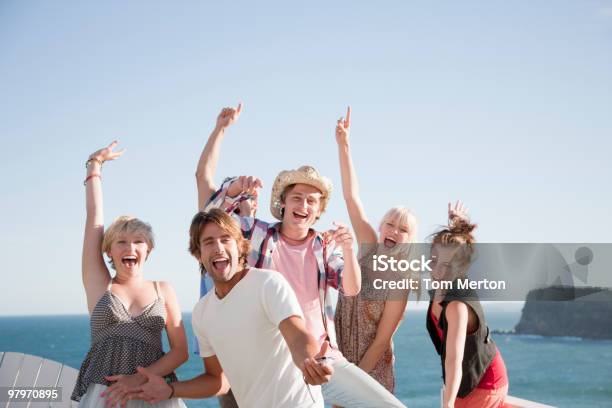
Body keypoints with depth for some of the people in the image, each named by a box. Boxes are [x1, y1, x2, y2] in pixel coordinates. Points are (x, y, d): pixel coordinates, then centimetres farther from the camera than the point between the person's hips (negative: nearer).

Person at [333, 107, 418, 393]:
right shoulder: (370, 249, -1)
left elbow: (381, 340, -13)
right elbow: (351, 196, -6)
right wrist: (343, 145, -12)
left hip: (372, 372, -4)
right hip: (341, 365, 4)